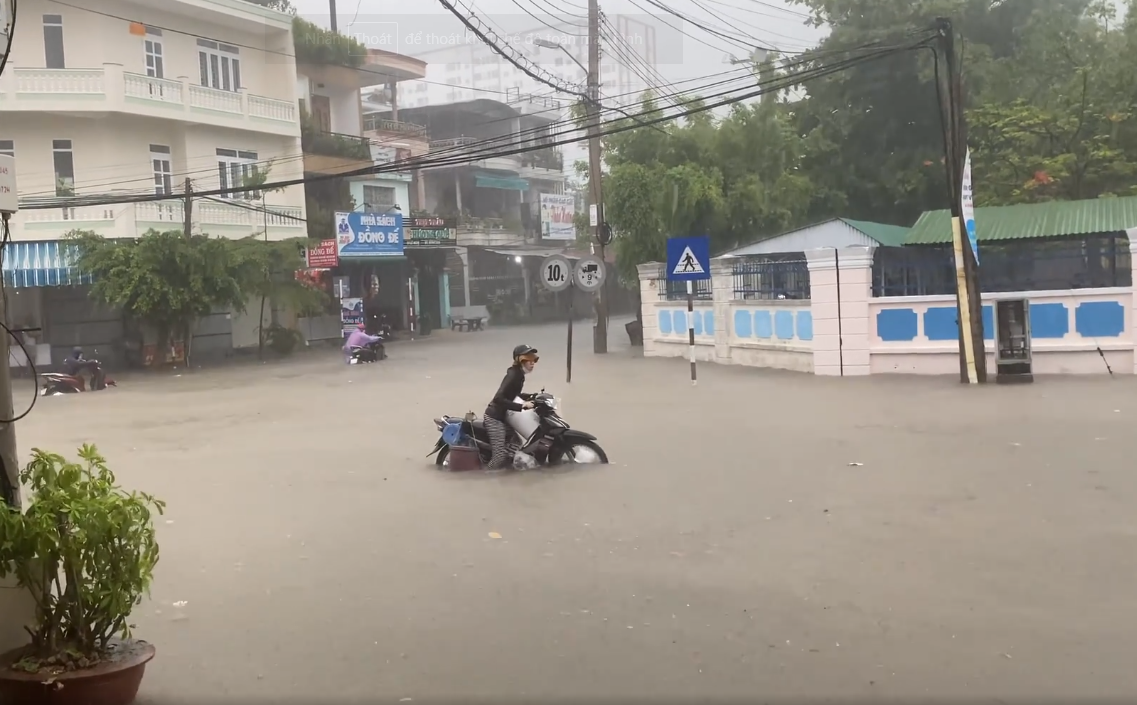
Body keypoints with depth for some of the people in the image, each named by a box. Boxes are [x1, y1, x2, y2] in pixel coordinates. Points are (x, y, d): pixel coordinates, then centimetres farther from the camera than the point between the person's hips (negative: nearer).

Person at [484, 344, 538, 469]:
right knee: (501, 454, -16)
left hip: (502, 416, 10)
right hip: (495, 418, -10)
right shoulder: (514, 375, -20)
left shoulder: (519, 374, 9)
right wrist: (521, 406, -31)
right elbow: (498, 398, -29)